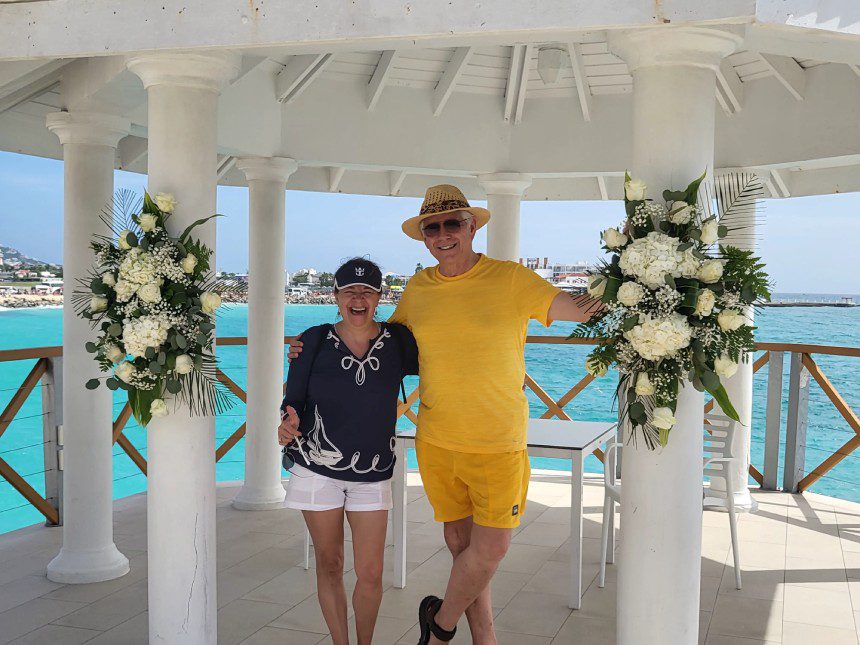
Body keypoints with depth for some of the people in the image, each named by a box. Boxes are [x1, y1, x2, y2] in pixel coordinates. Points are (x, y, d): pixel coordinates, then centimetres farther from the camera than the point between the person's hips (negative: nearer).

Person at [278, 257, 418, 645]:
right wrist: (288, 424, -23)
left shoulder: (398, 341, -4)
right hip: (317, 468, 0)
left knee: (370, 573, 2)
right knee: (329, 565, 10)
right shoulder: (314, 342, -6)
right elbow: (294, 401, -2)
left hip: (373, 472, 1)